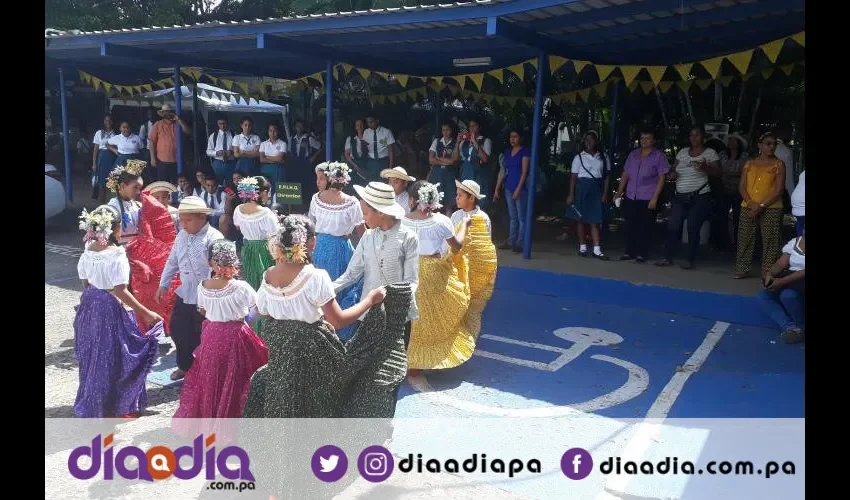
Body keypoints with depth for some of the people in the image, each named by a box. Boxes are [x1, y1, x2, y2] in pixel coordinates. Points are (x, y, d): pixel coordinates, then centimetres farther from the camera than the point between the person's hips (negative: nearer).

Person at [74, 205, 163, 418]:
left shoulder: (88, 251, 0)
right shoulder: (117, 255, -22)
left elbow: (85, 283, 8)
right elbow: (120, 291, -23)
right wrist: (146, 312, -19)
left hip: (89, 305, 8)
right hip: (110, 307, -7)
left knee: (93, 355, 20)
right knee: (111, 356, 5)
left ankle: (91, 403, 35)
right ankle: (113, 407, 16)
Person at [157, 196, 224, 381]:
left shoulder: (214, 238, -19)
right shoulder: (182, 235, 5)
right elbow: (172, 261, 17)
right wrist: (163, 284, 17)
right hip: (184, 295, 7)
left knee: (203, 337, 7)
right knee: (178, 331, 19)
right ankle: (185, 366, 40)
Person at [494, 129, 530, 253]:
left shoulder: (525, 152, -3)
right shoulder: (507, 152, 14)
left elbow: (524, 172, -10)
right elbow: (503, 172, 15)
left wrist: (518, 189, -18)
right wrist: (497, 189, 11)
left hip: (521, 188, -6)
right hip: (508, 188, 6)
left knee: (521, 217, -2)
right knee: (513, 217, 12)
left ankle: (520, 243, 0)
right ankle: (511, 242, 17)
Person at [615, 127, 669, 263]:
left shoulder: (659, 156, -2)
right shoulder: (633, 154, 11)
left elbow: (661, 179, -6)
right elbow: (625, 175, 15)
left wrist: (654, 198, -13)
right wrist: (619, 192, 6)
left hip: (648, 199, -4)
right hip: (630, 197, 4)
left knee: (645, 227, 1)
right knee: (630, 226, 7)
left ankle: (642, 253, 9)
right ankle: (630, 252, 17)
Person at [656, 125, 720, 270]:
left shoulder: (710, 153, 1)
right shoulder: (682, 152, 13)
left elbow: (717, 171, -9)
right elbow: (673, 169, 18)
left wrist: (705, 167, -30)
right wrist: (671, 174, -6)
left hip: (699, 197, -4)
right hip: (680, 197, 4)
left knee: (693, 228, -7)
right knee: (673, 226, 0)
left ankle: (690, 260, 1)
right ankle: (668, 257, 8)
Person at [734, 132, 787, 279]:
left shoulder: (778, 164, 4)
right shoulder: (750, 164, 13)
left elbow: (779, 190, -4)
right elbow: (742, 186, 6)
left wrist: (761, 206, -13)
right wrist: (751, 203, -10)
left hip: (771, 208, -3)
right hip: (748, 208, 3)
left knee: (769, 242, -5)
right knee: (744, 239, 2)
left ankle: (767, 272, 0)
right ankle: (742, 269, 9)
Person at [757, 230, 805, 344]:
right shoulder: (794, 242, 9)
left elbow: (803, 272, -24)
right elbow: (781, 263, 2)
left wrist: (782, 281, -31)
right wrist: (770, 273, -18)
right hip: (790, 283, 7)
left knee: (787, 295, -35)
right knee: (763, 296, -12)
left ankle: (802, 327, -9)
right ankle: (791, 327, -26)